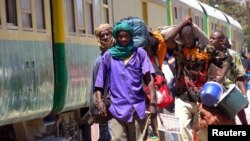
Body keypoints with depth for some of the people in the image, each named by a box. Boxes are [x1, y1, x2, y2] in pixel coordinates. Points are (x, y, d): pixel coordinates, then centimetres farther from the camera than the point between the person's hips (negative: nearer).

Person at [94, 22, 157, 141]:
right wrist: (99, 100, -4)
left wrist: (153, 102, -10)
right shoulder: (109, 55, 9)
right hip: (118, 107, 0)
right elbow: (100, 80, 9)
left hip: (138, 107, 1)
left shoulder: (139, 53, 7)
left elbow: (149, 78, -1)